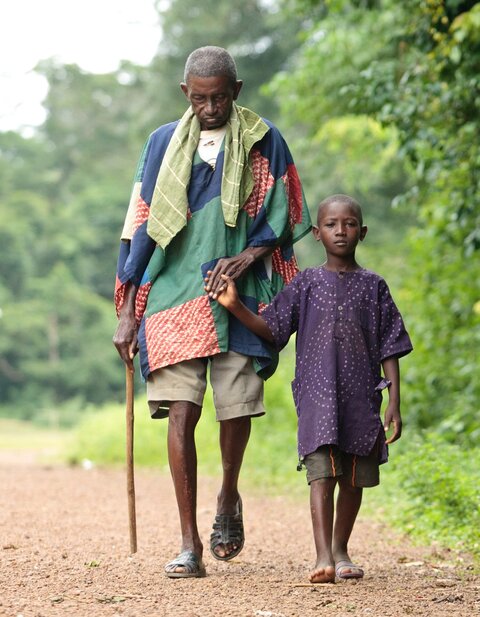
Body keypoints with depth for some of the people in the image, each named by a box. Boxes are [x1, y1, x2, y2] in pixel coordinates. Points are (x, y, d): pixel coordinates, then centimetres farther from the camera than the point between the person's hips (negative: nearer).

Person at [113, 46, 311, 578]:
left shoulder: (264, 143, 6)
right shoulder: (164, 143, 9)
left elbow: (281, 219, 8)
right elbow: (140, 227, 9)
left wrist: (248, 255, -13)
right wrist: (128, 311, 5)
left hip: (239, 298, 0)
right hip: (174, 295, 0)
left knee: (237, 410, -1)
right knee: (181, 412, -8)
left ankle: (228, 498, 31)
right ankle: (189, 543, -5)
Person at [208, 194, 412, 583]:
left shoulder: (373, 286, 6)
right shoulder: (306, 283, 5)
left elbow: (389, 349, 5)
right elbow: (272, 330, 5)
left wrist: (394, 403, -1)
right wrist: (236, 306, -10)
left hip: (361, 397, 2)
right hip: (317, 395, -2)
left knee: (353, 479, 10)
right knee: (322, 474, -14)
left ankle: (340, 550, 28)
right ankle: (323, 558, -22)